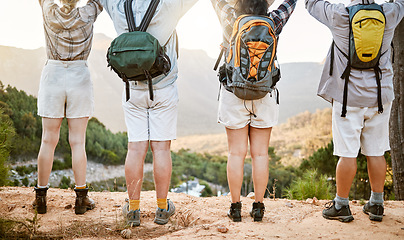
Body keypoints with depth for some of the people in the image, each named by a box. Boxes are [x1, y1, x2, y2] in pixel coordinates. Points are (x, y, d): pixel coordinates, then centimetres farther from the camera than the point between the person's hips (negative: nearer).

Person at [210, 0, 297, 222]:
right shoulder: (273, 23, -5)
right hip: (265, 96, 1)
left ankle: (235, 206, 9)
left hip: (233, 93, 0)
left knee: (236, 153, 4)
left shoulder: (230, 20, -6)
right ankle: (258, 206, 10)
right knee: (260, 153, 6)